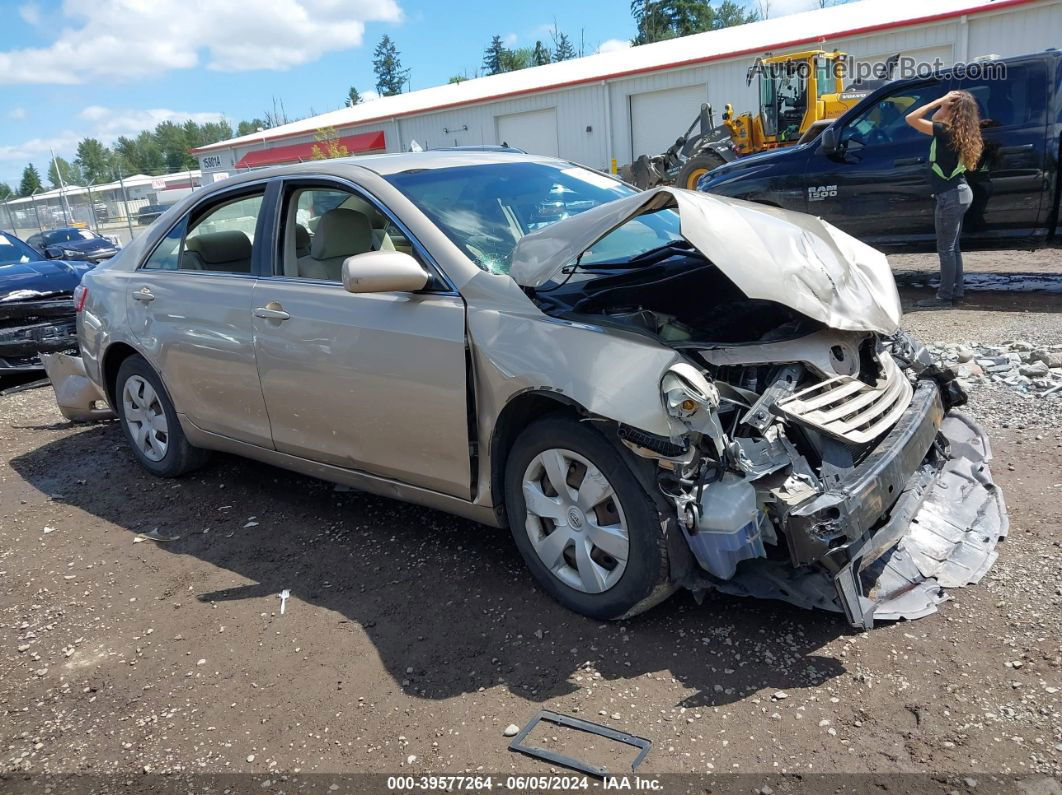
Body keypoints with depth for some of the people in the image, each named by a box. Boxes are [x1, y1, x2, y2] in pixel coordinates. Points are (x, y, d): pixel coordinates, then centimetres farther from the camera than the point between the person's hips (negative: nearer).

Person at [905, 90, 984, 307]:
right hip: (959, 192, 9)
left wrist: (940, 101, -15)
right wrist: (941, 104, 14)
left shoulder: (946, 131, -18)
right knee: (952, 247, 15)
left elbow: (911, 118, -21)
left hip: (950, 196, -9)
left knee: (946, 249, -3)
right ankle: (956, 293, 21)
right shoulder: (958, 132, 8)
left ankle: (945, 296, 2)